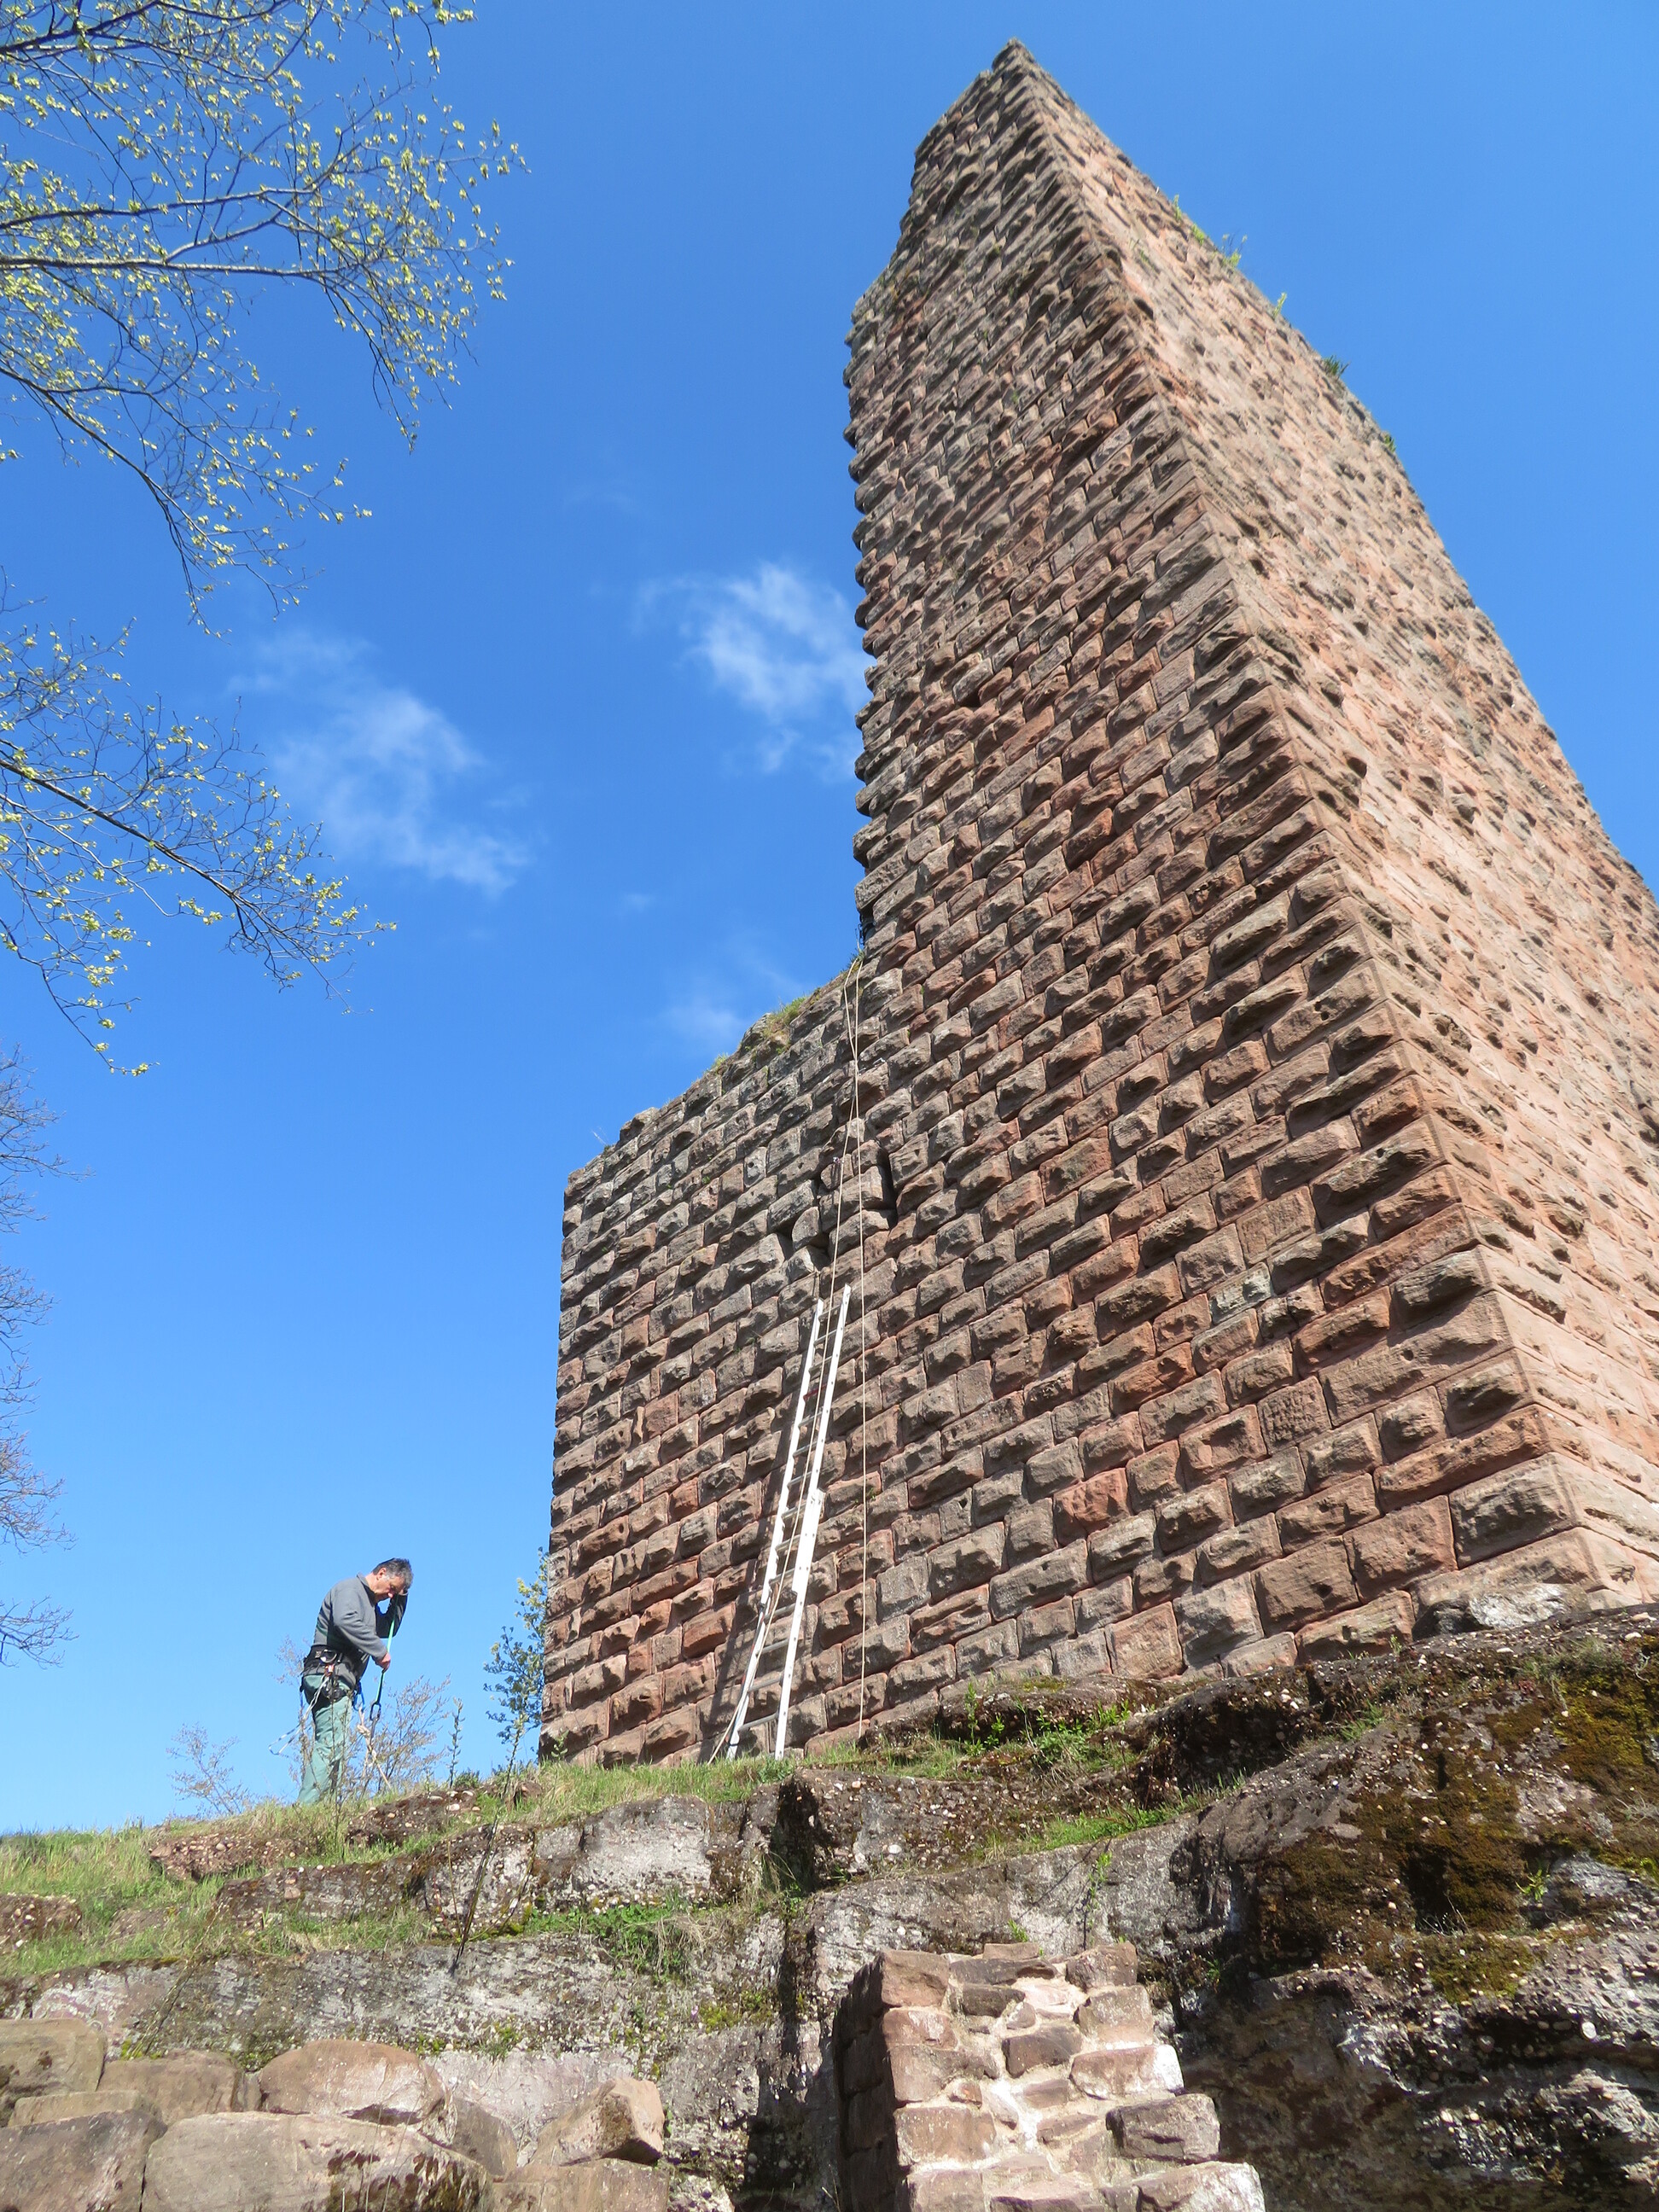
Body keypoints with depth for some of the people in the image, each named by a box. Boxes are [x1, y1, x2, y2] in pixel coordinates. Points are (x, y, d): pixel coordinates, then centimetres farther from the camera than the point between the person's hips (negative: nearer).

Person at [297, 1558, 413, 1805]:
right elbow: (345, 1620, -22)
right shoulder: (350, 1588, -3)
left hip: (340, 1683, 10)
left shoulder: (371, 1604, 27)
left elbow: (388, 1629, 35)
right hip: (330, 1676, -10)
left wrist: (400, 1598, 22)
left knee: (334, 1748, 2)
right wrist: (380, 1651, -19)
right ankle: (308, 1808, -25)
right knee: (331, 1745, -19)